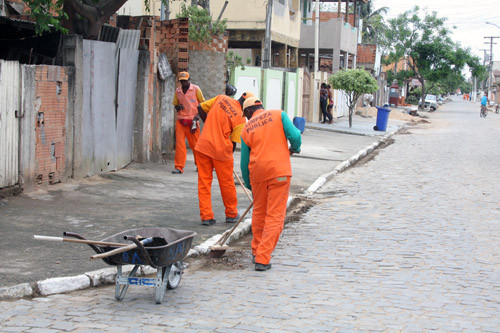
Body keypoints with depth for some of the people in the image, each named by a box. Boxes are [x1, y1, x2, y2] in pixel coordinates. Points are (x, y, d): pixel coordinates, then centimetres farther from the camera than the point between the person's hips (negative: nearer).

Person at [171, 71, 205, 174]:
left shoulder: (196, 89, 1)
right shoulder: (177, 91, 10)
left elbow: (202, 103, 5)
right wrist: (178, 107, -5)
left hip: (192, 120, -2)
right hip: (180, 121, 2)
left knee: (195, 144, 6)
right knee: (179, 143, -7)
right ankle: (179, 167, -7)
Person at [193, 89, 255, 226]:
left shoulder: (221, 98, 1)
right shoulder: (241, 119, -9)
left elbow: (201, 108, 8)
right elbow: (233, 142, -5)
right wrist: (228, 156, 12)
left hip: (202, 147, 4)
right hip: (221, 150, -3)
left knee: (204, 182, 10)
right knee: (227, 183, 13)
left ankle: (206, 216, 8)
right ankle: (231, 214, 28)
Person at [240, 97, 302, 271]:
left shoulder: (246, 129, 11)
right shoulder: (278, 114, 4)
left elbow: (244, 162, 15)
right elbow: (295, 136, -9)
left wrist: (249, 185, 27)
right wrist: (294, 148, 14)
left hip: (257, 173, 3)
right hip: (279, 171, -3)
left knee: (258, 212, 21)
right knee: (275, 216, 0)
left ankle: (257, 251, 35)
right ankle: (262, 259, -5)